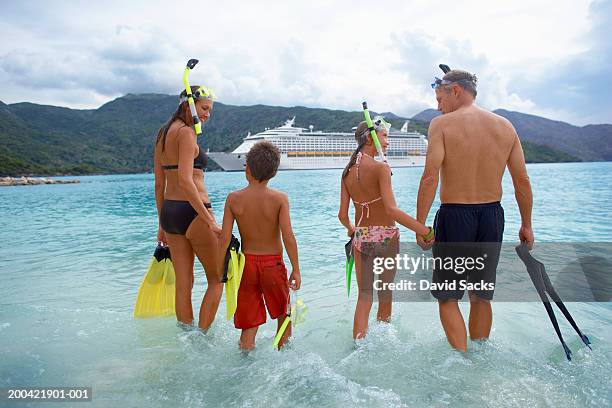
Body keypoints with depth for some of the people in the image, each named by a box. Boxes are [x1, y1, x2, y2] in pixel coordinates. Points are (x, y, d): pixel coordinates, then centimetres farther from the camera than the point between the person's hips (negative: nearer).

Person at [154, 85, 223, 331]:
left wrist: (162, 224, 20)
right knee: (217, 279, 7)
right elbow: (185, 181, -22)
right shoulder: (186, 132, -11)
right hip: (192, 212, -8)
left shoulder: (163, 133, 15)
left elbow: (159, 184, 16)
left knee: (183, 284, 13)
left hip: (169, 212, 8)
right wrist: (210, 221, -22)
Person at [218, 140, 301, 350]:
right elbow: (288, 236, -17)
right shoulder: (279, 198, -11)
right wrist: (296, 269, -8)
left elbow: (224, 238, -8)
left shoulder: (234, 199, -6)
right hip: (273, 263, -1)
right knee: (284, 316, 22)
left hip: (246, 262, 1)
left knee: (249, 324, 14)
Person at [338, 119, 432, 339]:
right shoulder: (381, 168, -16)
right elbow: (391, 210, -27)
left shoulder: (347, 172, 2)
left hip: (360, 238, 4)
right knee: (385, 292, 18)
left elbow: (342, 215, 4)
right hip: (385, 237, -4)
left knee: (364, 295, 13)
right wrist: (425, 231, -27)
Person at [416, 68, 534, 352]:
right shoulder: (505, 126, 7)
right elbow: (522, 181, 6)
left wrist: (420, 226, -13)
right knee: (481, 297, 18)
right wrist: (526, 225, 15)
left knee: (448, 298, 9)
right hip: (492, 216, 5)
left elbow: (430, 178, -17)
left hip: (454, 215, -5)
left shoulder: (442, 124, -7)